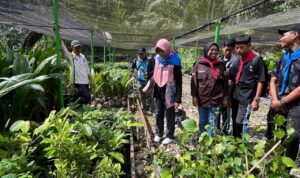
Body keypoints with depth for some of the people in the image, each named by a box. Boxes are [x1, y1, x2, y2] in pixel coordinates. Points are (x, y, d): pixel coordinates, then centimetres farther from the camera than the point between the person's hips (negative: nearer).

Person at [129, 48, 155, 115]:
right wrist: (133, 72, -8)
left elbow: (154, 70, -12)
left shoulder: (150, 60, -10)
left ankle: (152, 111, 10)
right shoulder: (136, 60, 3)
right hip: (140, 81, 4)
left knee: (149, 97, -1)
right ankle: (143, 110, 27)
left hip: (148, 81, -4)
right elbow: (131, 67, 13)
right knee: (142, 97, 13)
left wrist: (148, 74, -29)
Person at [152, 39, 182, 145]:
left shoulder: (174, 62, -17)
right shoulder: (157, 58, 2)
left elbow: (179, 82, -15)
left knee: (170, 115, 8)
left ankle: (170, 136, 24)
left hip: (169, 94, -6)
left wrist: (178, 99, -17)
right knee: (159, 114, 16)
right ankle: (158, 134, 33)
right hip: (158, 92, 6)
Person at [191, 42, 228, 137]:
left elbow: (224, 82, 6)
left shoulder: (220, 65, 3)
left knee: (212, 123, 3)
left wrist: (225, 97, 4)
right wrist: (194, 96, -4)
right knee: (202, 122, 13)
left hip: (216, 100, 0)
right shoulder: (199, 65, -2)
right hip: (202, 99, 0)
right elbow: (194, 82, -1)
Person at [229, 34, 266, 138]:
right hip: (235, 97, 6)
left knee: (241, 123, -8)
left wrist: (256, 99, -14)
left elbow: (261, 81, -9)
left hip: (247, 98, -6)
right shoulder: (238, 61, 10)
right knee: (235, 123, 12)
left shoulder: (257, 60, -7)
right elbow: (231, 78, 14)